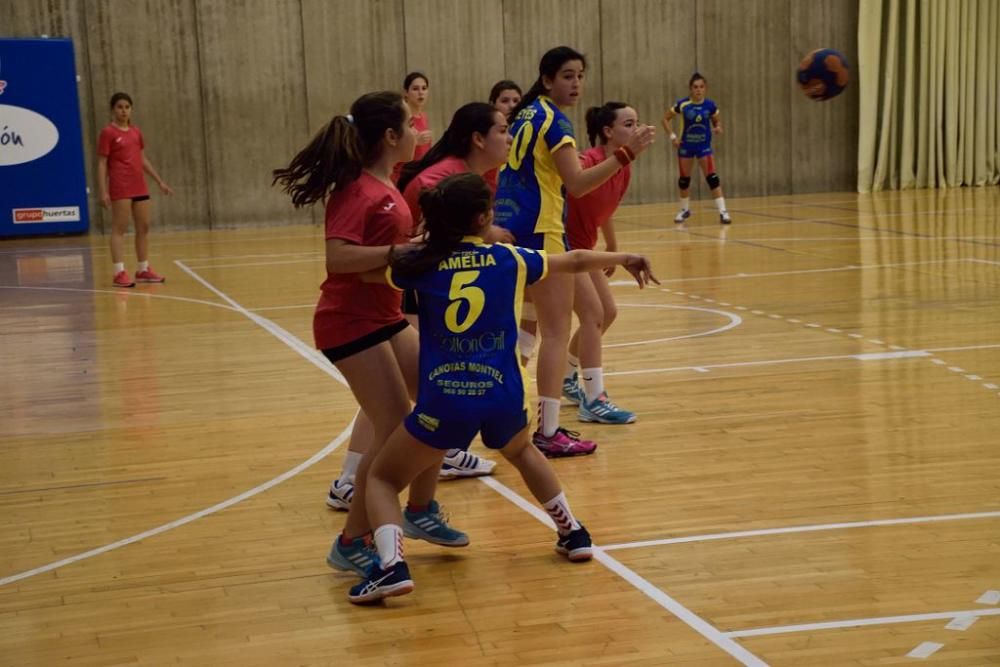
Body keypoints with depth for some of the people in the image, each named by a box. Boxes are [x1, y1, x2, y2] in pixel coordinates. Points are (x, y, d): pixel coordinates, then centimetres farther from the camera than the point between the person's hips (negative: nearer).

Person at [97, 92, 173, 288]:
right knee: (119, 229, -6)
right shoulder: (108, 133, -6)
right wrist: (103, 192, -15)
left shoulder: (136, 132, 12)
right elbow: (102, 164, -8)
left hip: (140, 187, 7)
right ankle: (119, 273, -6)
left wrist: (160, 182, 19)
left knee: (144, 227, 9)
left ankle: (143, 269, 18)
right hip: (120, 188, -7)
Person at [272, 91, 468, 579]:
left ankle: (421, 510, 24)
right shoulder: (359, 191, -18)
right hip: (351, 323, -9)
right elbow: (338, 256, -30)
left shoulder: (385, 187, 9)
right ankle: (352, 543, 3)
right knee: (395, 430, -9)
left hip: (385, 316, 10)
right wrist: (403, 252, -30)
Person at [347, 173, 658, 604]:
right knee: (521, 451, 38)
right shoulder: (509, 260, 8)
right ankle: (572, 532, 38)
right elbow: (576, 261, 22)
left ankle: (391, 565, -9)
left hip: (443, 400, -2)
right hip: (503, 397, 3)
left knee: (382, 478, 15)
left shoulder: (422, 264, 3)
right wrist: (625, 258, 41)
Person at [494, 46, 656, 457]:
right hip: (540, 231, -9)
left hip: (509, 227, 9)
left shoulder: (526, 114, 15)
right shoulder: (554, 119, -12)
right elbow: (577, 183, -21)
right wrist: (627, 153, -27)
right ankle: (548, 434, -8)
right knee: (556, 331, -6)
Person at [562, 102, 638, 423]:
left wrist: (612, 246, 24)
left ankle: (568, 379, 31)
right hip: (563, 243, -9)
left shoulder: (624, 168, 2)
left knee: (607, 312, 12)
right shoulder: (592, 160, -22)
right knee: (594, 314, -14)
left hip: (583, 246, 9)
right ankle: (593, 401, -10)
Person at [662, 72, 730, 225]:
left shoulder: (710, 105, -9)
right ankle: (685, 210, 31)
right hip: (686, 145, 1)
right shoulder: (682, 104, -13)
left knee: (712, 177, -12)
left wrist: (718, 128, -15)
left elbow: (717, 121, 8)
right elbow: (665, 119, -2)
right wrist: (673, 136, -10)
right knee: (684, 178, 11)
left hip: (704, 146, -1)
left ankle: (723, 211, -12)